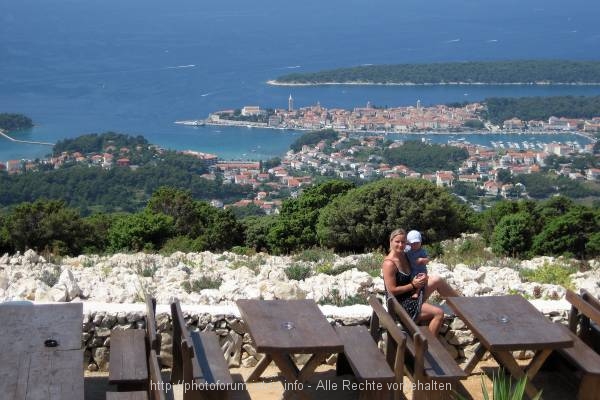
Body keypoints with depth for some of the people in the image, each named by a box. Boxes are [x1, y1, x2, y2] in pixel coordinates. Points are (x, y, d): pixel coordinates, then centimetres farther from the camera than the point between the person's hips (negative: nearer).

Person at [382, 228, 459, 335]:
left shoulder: (403, 256, 7)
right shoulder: (389, 263, -19)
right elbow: (392, 291, -21)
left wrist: (420, 279, -3)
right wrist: (413, 285, -16)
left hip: (411, 297, 8)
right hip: (400, 304, -8)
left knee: (436, 280, -7)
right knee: (438, 313, -15)